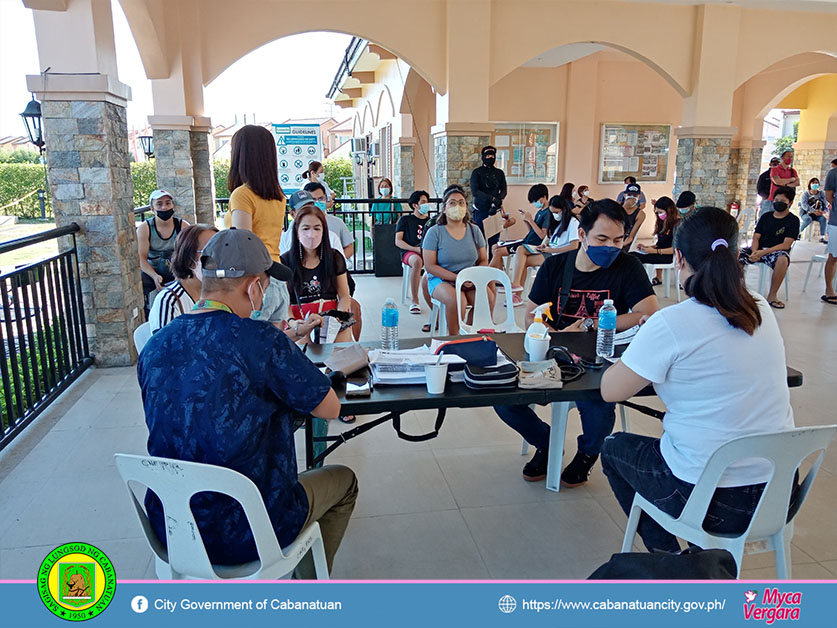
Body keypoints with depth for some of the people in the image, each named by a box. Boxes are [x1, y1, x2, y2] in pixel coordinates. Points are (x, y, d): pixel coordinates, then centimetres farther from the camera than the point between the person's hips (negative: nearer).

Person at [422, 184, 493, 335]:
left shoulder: (474, 230, 9)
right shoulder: (434, 232, -3)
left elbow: (484, 261, 10)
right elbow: (430, 266, -9)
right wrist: (457, 278, -18)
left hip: (471, 281, 3)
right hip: (441, 280, -3)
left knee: (488, 297, -26)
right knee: (456, 299, -35)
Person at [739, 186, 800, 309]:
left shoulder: (793, 220, 2)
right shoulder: (766, 217, 14)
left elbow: (786, 244, -9)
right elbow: (756, 237, 8)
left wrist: (764, 252, -21)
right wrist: (755, 252, -15)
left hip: (777, 251, -4)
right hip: (759, 249, 4)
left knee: (783, 259, -41)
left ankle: (772, 295, -24)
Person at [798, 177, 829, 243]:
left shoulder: (822, 193, 2)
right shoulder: (806, 193, -6)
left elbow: (825, 203, -5)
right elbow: (804, 204, -20)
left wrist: (824, 211, -28)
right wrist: (813, 211, -33)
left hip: (817, 213, 3)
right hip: (805, 213, -3)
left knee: (823, 218, -28)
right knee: (808, 219, -36)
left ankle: (822, 237, -22)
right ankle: (798, 231, -13)